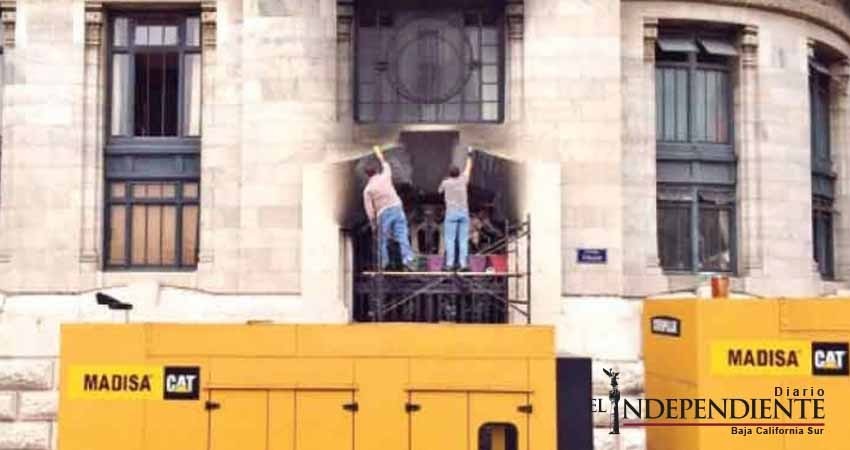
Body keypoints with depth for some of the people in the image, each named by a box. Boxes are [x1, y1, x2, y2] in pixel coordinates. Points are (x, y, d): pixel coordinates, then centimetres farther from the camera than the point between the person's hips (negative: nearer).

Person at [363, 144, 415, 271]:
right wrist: (380, 155, 47)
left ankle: (383, 263, 14)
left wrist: (373, 225, 7)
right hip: (397, 208, 2)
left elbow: (369, 209, -3)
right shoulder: (385, 177, 7)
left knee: (382, 239, 14)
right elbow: (386, 167, 33)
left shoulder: (367, 189, 1)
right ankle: (407, 259, -20)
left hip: (383, 214, -2)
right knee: (402, 237, -5)